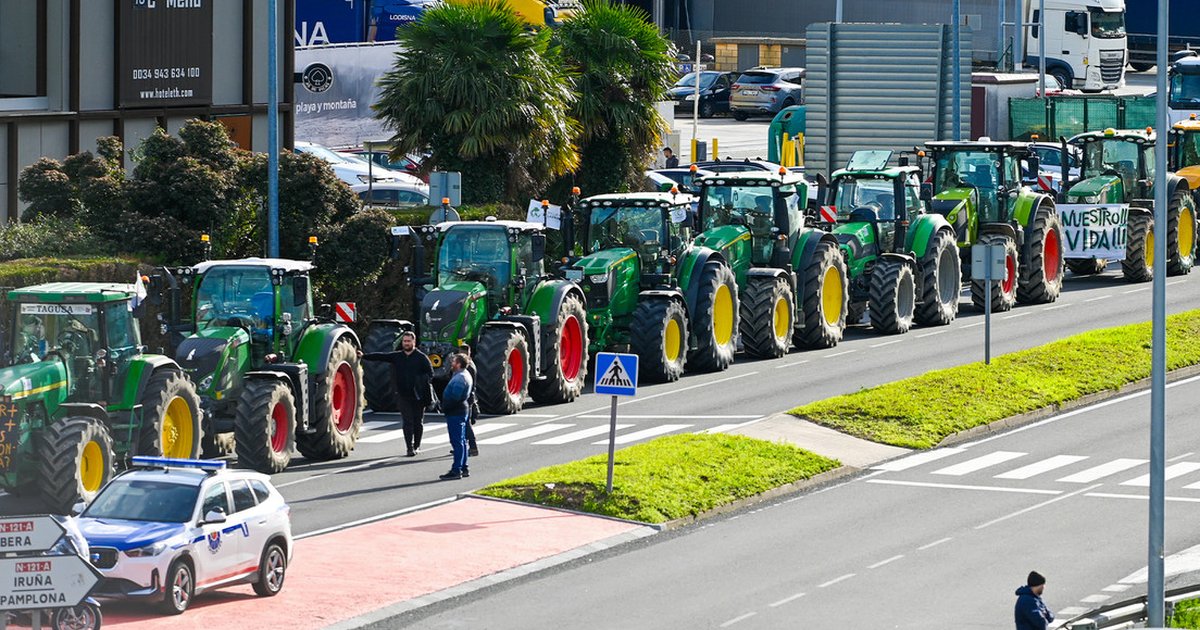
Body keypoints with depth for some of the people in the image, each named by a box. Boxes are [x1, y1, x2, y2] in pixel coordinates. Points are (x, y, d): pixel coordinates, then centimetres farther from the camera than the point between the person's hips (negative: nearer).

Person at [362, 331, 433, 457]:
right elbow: (381, 356, 4)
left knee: (418, 422, 6)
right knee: (408, 422, -3)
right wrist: (364, 356, -3)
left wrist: (424, 383, -17)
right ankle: (410, 448, -4)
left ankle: (417, 446, 20)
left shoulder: (421, 357, 0)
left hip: (418, 396, -2)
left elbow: (430, 374, 0)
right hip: (404, 395, 2)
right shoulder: (396, 357, 8)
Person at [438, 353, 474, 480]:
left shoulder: (459, 378, -19)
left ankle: (456, 470, -10)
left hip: (455, 413, -11)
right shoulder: (465, 375, 15)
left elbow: (454, 397, -26)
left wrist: (444, 407, -13)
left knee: (457, 442, -10)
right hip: (461, 410, 11)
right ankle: (464, 468, 21)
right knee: (461, 441, 16)